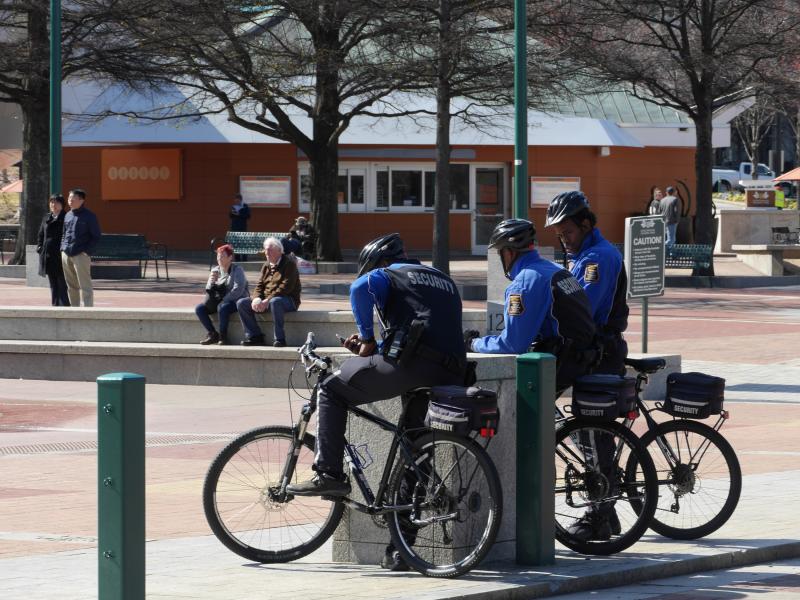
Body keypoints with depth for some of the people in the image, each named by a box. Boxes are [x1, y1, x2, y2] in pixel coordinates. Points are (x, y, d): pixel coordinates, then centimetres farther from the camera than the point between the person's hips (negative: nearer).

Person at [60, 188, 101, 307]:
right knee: (71, 286, 11)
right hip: (66, 255, 6)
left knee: (85, 285, -7)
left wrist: (86, 251, -11)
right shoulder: (68, 215, 15)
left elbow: (96, 237, -3)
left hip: (80, 256, -6)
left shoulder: (89, 216, -3)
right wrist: (63, 248, 11)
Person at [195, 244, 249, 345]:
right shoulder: (215, 271, 10)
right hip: (219, 301, 7)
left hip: (236, 300, -7)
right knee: (199, 308, -13)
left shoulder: (237, 270, -8)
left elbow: (238, 289, -19)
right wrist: (211, 283, -14)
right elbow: (209, 291, 8)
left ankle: (223, 336, -22)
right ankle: (213, 334, -8)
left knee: (222, 307, -38)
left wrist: (224, 300, -23)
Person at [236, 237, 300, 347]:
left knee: (275, 302, -42)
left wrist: (268, 300, -26)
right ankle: (255, 336, -8)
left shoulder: (289, 264, -8)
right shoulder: (266, 266, 15)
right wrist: (257, 299, -12)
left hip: (289, 300, -7)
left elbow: (286, 287, -19)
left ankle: (279, 339, -35)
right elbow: (260, 285, 11)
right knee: (241, 303, -7)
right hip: (266, 300, 7)